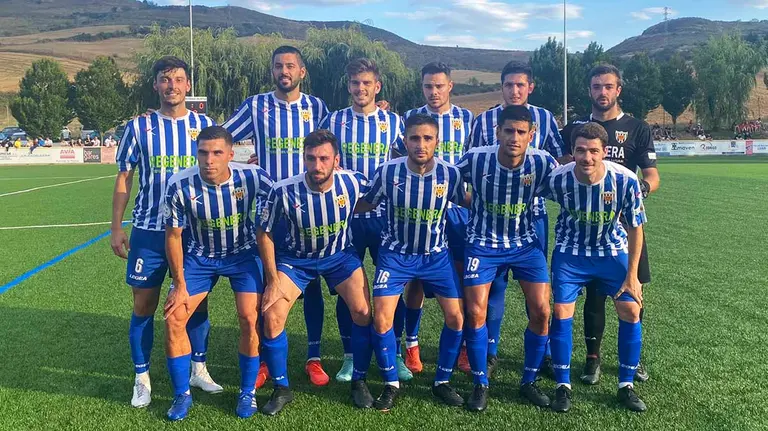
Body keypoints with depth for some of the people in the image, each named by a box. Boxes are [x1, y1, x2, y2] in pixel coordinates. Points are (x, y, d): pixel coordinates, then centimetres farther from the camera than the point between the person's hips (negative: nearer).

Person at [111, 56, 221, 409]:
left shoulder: (205, 125, 3)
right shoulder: (139, 127, 1)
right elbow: (123, 179, 5)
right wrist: (116, 228, 0)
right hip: (148, 231, 0)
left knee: (197, 301, 7)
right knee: (144, 306, 4)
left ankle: (198, 369, 24)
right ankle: (142, 379, 18)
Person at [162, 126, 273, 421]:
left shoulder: (252, 177, -26)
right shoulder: (180, 186, -23)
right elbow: (173, 236, -9)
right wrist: (180, 285, -6)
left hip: (243, 253, -1)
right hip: (200, 256, 2)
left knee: (250, 318, -14)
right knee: (173, 318, -7)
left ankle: (248, 392, 9)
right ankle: (182, 395, 13)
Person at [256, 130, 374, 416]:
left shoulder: (354, 182, -24)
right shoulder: (284, 191, -28)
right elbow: (264, 234, -12)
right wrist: (273, 281, -11)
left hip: (340, 255, 1)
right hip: (296, 258, -1)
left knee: (363, 311, -11)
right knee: (271, 318, -12)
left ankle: (359, 382, 11)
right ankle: (281, 389, 9)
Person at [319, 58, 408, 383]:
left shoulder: (393, 121, 5)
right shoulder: (333, 121, 4)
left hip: (385, 214, 0)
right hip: (346, 214, 0)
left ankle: (395, 355, 19)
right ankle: (350, 357, 19)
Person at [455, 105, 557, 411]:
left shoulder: (542, 162, -16)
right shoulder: (475, 159, -19)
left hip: (525, 243, 2)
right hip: (483, 243, -1)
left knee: (541, 311, -5)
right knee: (475, 312, -8)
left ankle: (529, 382, 17)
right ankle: (481, 384, 13)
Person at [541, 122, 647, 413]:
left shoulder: (625, 180, -23)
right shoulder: (558, 179, -24)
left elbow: (635, 228, -10)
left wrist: (632, 275, -7)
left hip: (613, 251, 1)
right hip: (571, 252, -1)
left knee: (631, 310, -5)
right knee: (561, 312, -9)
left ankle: (626, 386, 13)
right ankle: (563, 386, 8)